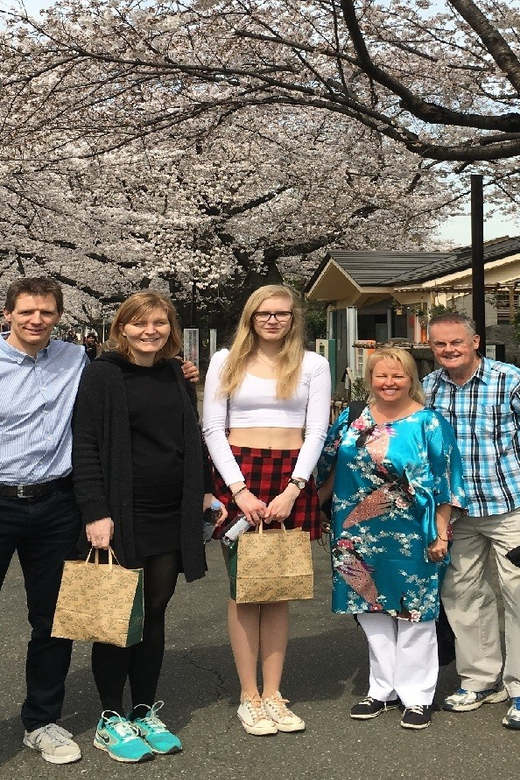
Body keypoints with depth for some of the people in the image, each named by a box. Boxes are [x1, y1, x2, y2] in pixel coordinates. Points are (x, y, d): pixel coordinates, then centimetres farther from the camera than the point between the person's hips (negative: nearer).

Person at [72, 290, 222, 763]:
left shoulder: (175, 377, 12)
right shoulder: (103, 375, -5)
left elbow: (193, 440, 21)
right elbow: (85, 447, -10)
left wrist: (205, 491, 15)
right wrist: (96, 512, -17)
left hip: (172, 518, 5)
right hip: (122, 518, -5)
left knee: (154, 616, 11)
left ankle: (146, 713, 24)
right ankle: (111, 721, 17)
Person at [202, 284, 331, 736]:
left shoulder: (312, 364, 8)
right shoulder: (226, 361, 6)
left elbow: (317, 431, 3)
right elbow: (213, 429, 2)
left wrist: (292, 490, -10)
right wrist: (239, 490, -10)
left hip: (293, 478, 1)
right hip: (239, 476, -1)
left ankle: (273, 694, 14)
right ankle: (249, 697, 9)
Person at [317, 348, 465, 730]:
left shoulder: (429, 423, -5)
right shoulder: (352, 420, 6)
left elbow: (445, 483, -5)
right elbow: (331, 471, 14)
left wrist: (441, 534, -9)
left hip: (410, 538, -4)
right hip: (362, 537, 4)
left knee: (413, 613, 5)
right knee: (372, 612, 13)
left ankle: (417, 696, 19)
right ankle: (383, 689, 28)